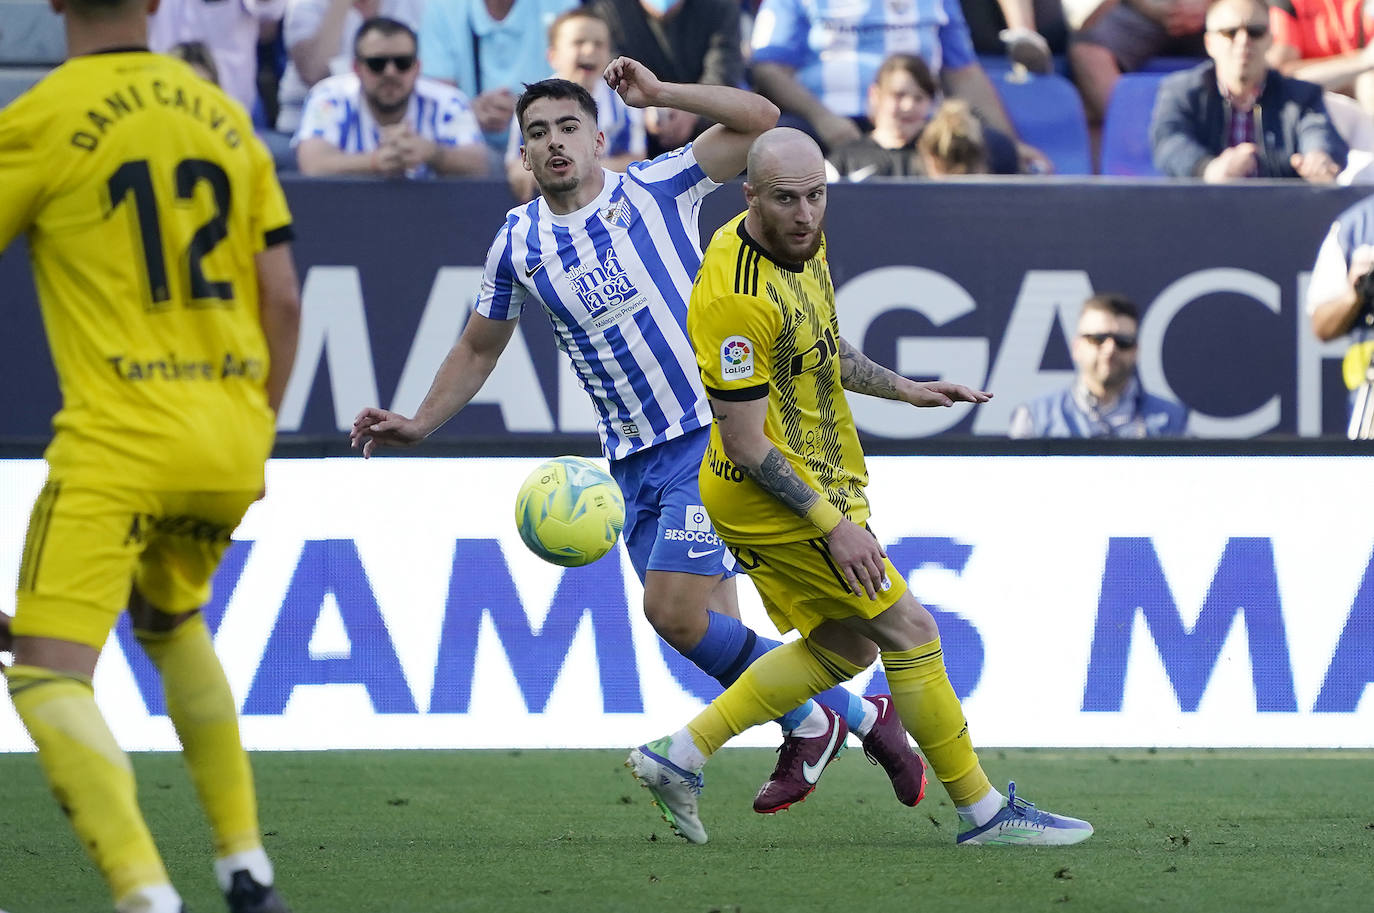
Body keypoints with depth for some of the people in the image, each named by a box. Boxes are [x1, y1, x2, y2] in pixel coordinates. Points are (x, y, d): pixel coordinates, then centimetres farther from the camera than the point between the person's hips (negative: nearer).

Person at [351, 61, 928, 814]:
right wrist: (418, 424, 10)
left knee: (673, 609, -17)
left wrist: (658, 94, -15)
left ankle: (806, 722, 5)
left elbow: (757, 120, -8)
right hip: (633, 462, 5)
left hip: (711, 433, -5)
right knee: (709, 627, 2)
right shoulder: (518, 243, 9)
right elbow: (479, 349, 21)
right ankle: (855, 714, 21)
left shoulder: (653, 189, -3)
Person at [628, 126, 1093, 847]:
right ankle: (983, 811, 6)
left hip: (821, 480, 10)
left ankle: (681, 753, 19)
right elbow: (744, 443, -25)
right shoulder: (738, 298, -28)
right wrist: (831, 525, -24)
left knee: (844, 646, 19)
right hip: (773, 493, -10)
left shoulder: (803, 244, 1)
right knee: (910, 632, -4)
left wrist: (904, 389, 17)